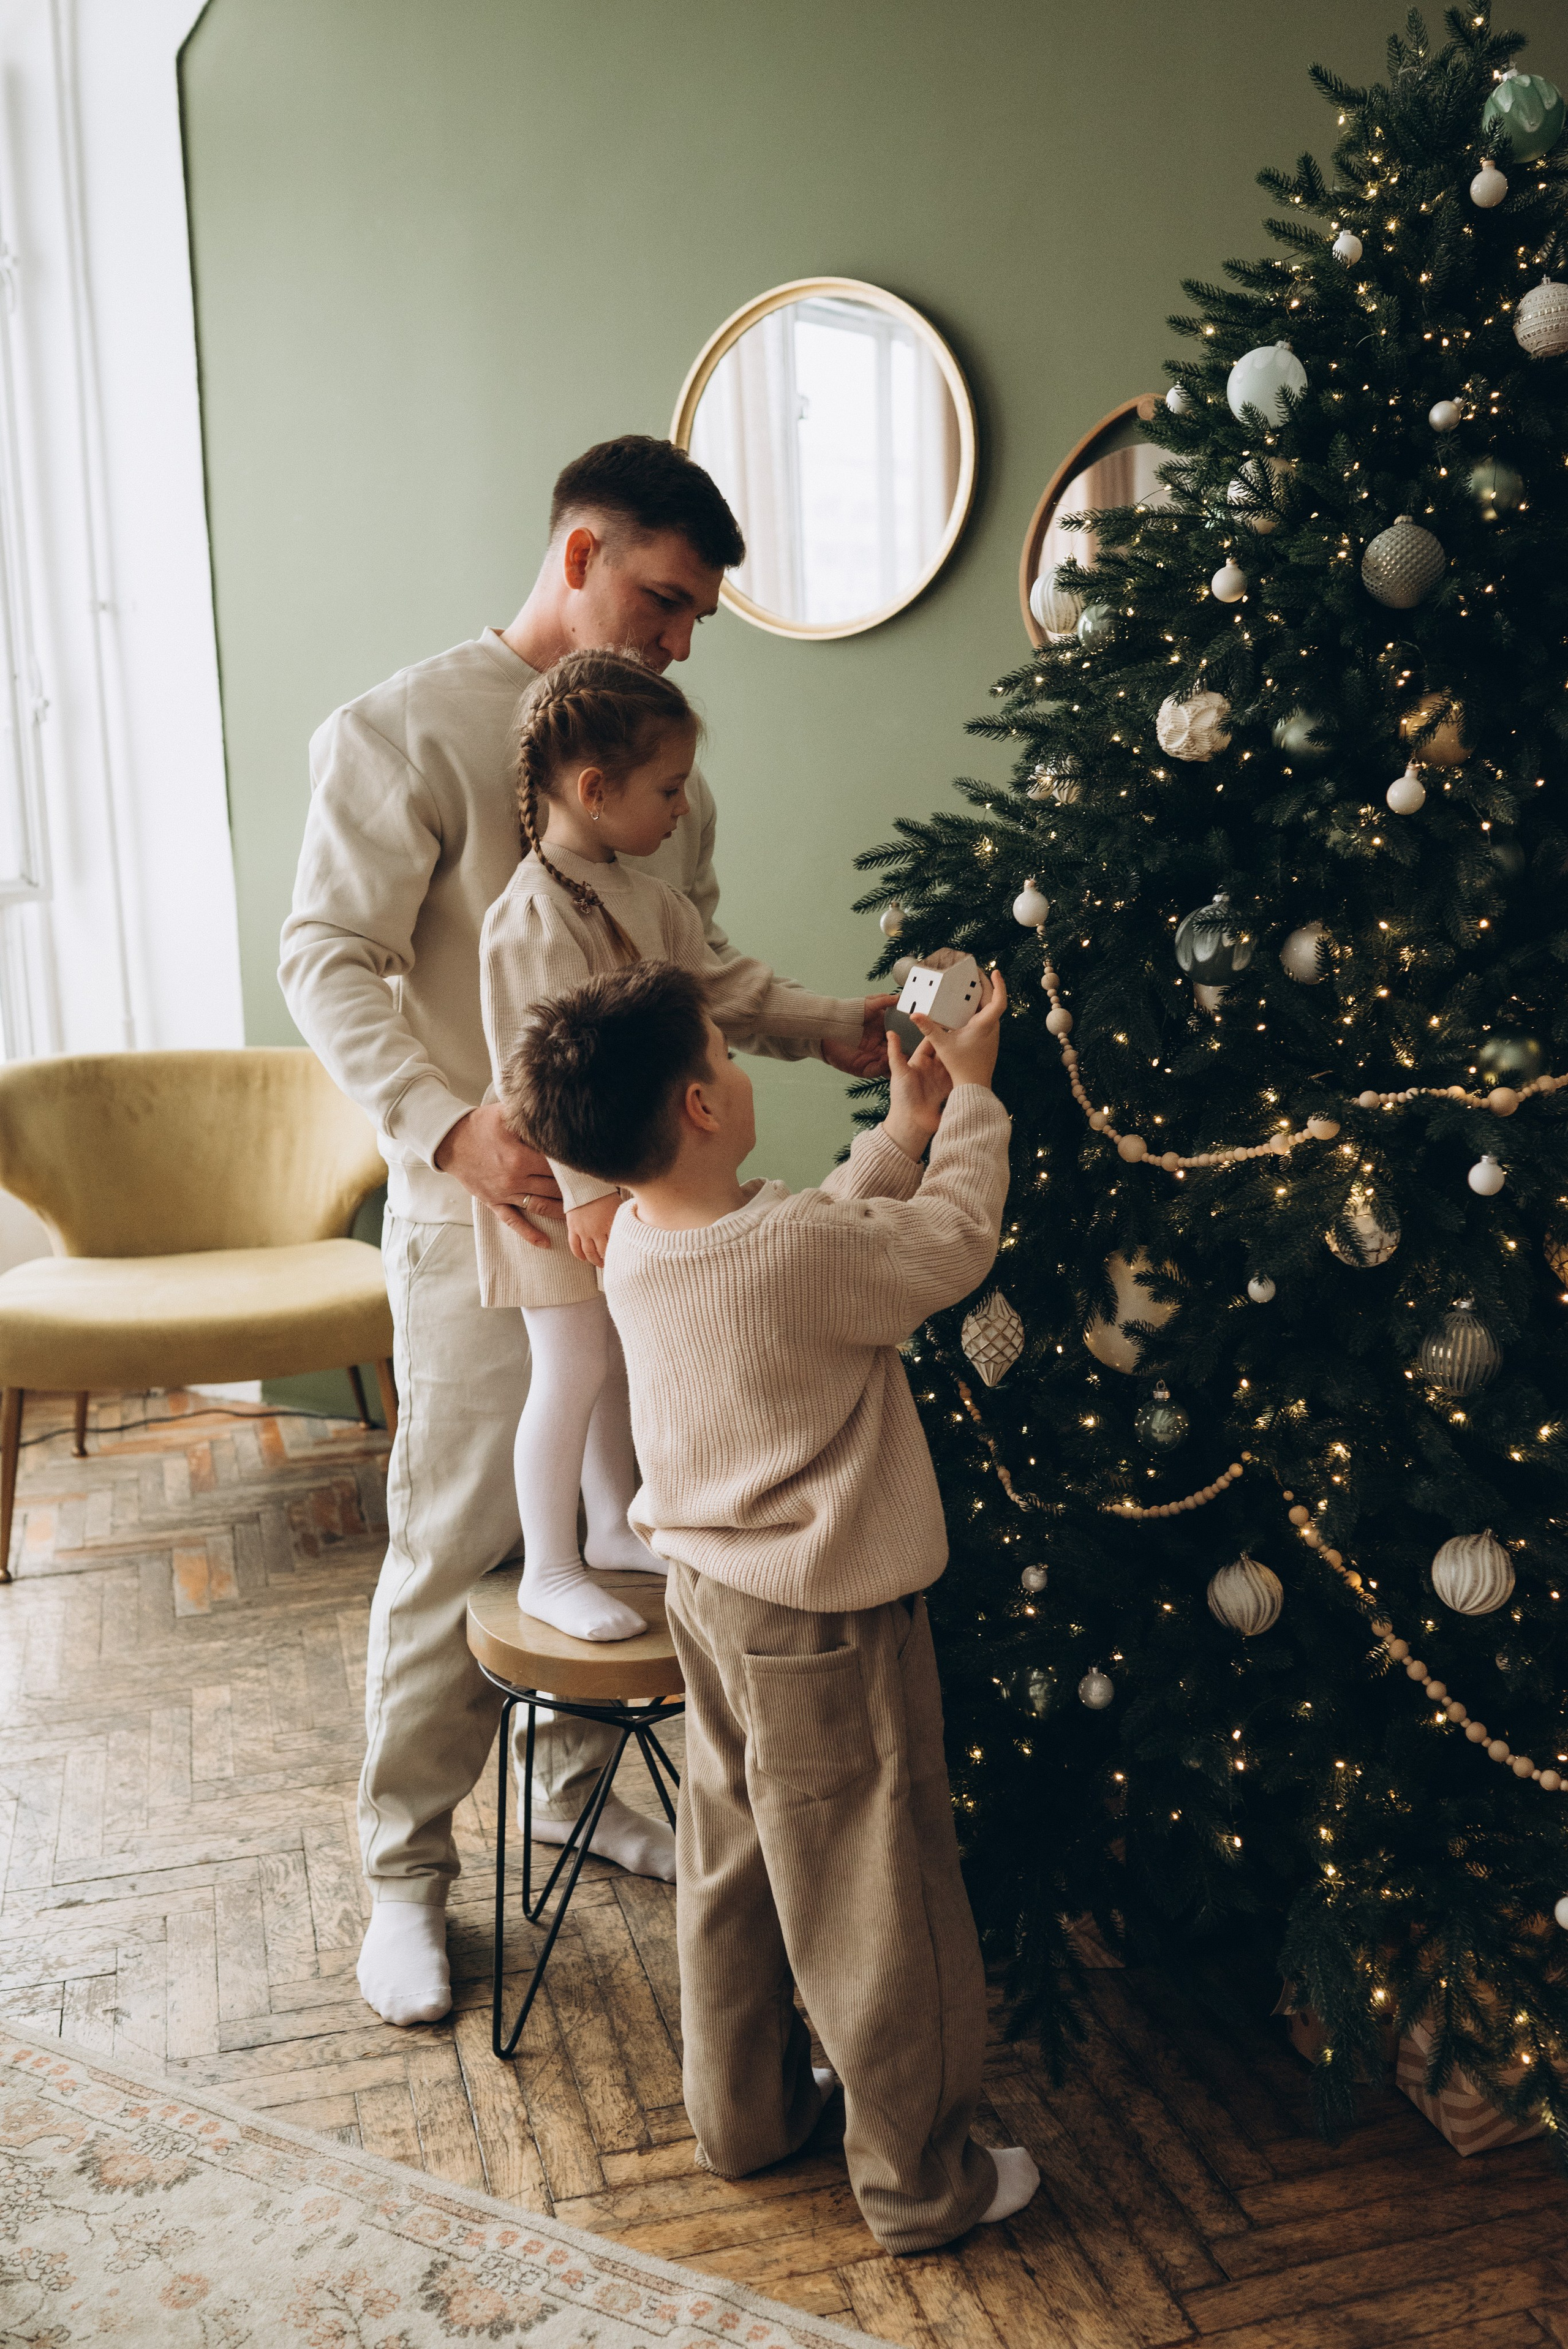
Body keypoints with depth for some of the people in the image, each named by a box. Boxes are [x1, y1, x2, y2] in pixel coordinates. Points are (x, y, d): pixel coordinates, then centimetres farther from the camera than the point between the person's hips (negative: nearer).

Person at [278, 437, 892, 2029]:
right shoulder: (414, 730, -8)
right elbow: (327, 960, -13)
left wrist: (836, 1034, 5)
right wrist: (447, 1125, -26)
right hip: (487, 1215, -6)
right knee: (457, 1544, 2)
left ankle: (576, 1787, 36)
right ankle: (406, 1869, 19)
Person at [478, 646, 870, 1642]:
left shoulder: (645, 896, 7)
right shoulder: (533, 918, -22)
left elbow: (724, 987, 15)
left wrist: (844, 1021, 14)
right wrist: (585, 1188, -27)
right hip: (566, 1191, -9)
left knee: (621, 1357, 18)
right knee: (573, 1367, 0)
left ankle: (615, 1527, 35)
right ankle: (550, 1572, 14)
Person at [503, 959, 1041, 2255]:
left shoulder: (636, 1244, -4)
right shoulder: (794, 1250, -29)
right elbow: (954, 1241, -13)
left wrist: (903, 1128, 10)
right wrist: (970, 1096, -1)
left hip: (710, 1593, 8)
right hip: (827, 1628, -8)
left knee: (734, 1866, 24)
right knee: (878, 1904, 8)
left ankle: (747, 2111, 42)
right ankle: (921, 2180, 26)